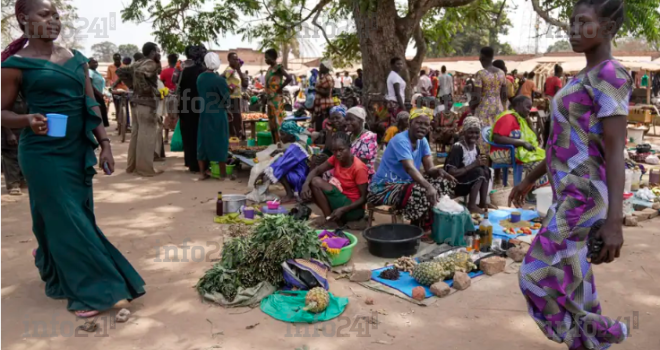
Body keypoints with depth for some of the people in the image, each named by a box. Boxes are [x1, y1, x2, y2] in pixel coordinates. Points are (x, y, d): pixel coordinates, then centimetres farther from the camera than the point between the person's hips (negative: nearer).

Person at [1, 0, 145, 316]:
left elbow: (91, 107, 10)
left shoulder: (76, 59, 9)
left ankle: (62, 281, 36)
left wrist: (104, 143, 3)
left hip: (78, 150, 6)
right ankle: (90, 290, 7)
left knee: (80, 217, 13)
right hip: (43, 154, -5)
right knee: (66, 221, -2)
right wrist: (28, 120, -24)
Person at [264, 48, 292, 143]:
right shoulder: (270, 68, 14)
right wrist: (267, 95, 12)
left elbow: (289, 78, -25)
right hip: (270, 99, 9)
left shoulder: (278, 68, -11)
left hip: (277, 99, -9)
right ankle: (275, 143, 18)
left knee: (275, 122, -10)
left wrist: (280, 88, -17)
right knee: (271, 122, 11)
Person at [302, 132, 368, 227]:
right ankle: (329, 216, -4)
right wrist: (306, 184, -24)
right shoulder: (336, 158, -3)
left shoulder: (359, 168, -21)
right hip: (341, 200, 7)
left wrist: (342, 210, -30)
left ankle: (330, 220, -9)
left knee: (316, 182, -19)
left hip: (354, 208, -7)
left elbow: (364, 198, -19)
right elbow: (316, 170, -3)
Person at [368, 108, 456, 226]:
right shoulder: (400, 140, -21)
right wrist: (428, 187, -53)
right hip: (385, 187, -9)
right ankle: (418, 227, -10)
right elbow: (409, 168, -37)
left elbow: (429, 169, -4)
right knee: (423, 193, -33)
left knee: (443, 182, -4)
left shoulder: (422, 141, 4)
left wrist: (438, 171, -29)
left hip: (404, 183, 9)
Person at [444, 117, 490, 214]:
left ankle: (483, 202, -2)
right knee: (479, 171, -22)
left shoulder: (475, 147, 4)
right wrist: (474, 164, -26)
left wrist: (481, 162, -12)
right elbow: (452, 173, -28)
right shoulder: (457, 148, -21)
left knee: (486, 169, -7)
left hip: (466, 182, 8)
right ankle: (471, 206, -16)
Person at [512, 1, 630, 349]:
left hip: (582, 197, -9)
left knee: (539, 274, -2)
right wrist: (529, 179, 25)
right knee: (570, 278, 15)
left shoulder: (609, 77, -16)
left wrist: (614, 221, -25)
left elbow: (616, 151, -22)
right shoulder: (584, 79, 14)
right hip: (569, 193, 10)